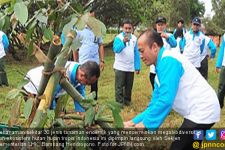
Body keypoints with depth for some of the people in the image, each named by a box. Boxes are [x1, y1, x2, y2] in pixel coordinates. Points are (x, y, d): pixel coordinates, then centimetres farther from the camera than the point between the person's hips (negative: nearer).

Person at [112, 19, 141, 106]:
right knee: (119, 87, -1)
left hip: (131, 68, 4)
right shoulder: (118, 37, -9)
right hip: (120, 67, -4)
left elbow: (136, 53, 8)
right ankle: (119, 103, 4)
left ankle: (127, 102, 26)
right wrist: (124, 42, -42)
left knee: (129, 86, 13)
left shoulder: (134, 38, 4)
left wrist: (137, 67, 5)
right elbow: (116, 49, -26)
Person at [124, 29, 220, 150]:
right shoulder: (162, 64, 12)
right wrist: (135, 121, 6)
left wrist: (145, 124, -19)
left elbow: (165, 100, -27)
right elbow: (156, 103, 13)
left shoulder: (168, 61, -19)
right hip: (200, 110, 10)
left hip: (202, 111, -10)